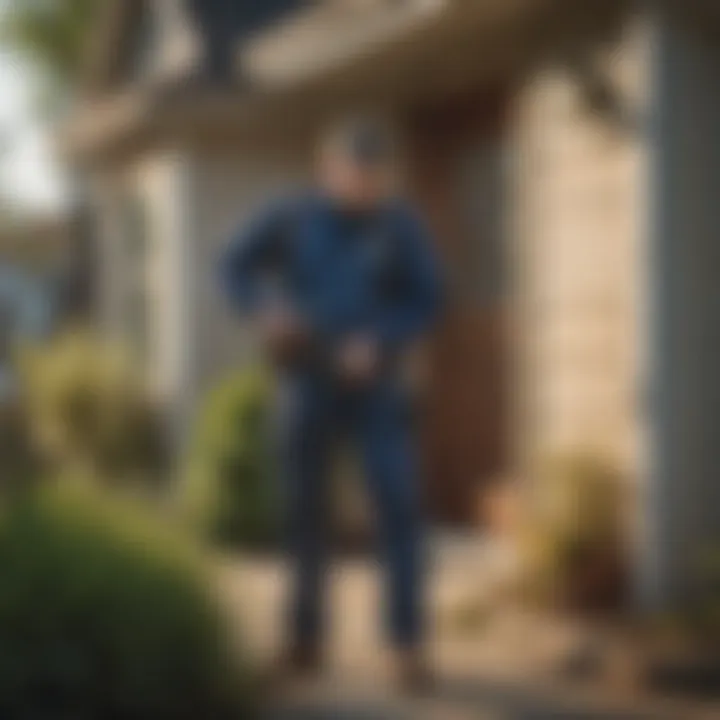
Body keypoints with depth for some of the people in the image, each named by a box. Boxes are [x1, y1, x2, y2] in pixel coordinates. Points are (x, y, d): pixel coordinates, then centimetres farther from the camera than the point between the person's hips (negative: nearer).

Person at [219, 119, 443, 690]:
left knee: (399, 506, -11)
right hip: (309, 385, 1)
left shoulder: (402, 227, -8)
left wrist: (380, 342, -19)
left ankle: (409, 643, -6)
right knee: (303, 510, 7)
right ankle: (306, 638, 21)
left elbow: (427, 300, -2)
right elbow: (236, 267, 4)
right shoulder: (291, 219, -6)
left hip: (377, 387, -1)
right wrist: (265, 306, -17)